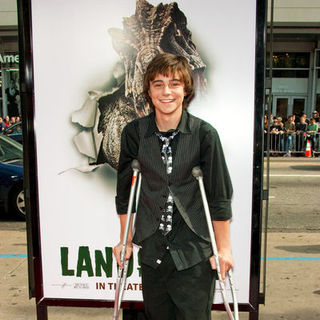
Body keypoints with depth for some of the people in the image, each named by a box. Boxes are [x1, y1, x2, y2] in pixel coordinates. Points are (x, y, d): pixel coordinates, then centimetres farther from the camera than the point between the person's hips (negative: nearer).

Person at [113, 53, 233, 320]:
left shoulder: (204, 134, -9)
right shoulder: (134, 133, -2)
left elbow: (220, 197, -4)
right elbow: (125, 191, 7)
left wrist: (223, 247, -1)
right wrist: (126, 239, 11)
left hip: (195, 251, -2)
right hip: (151, 249, 3)